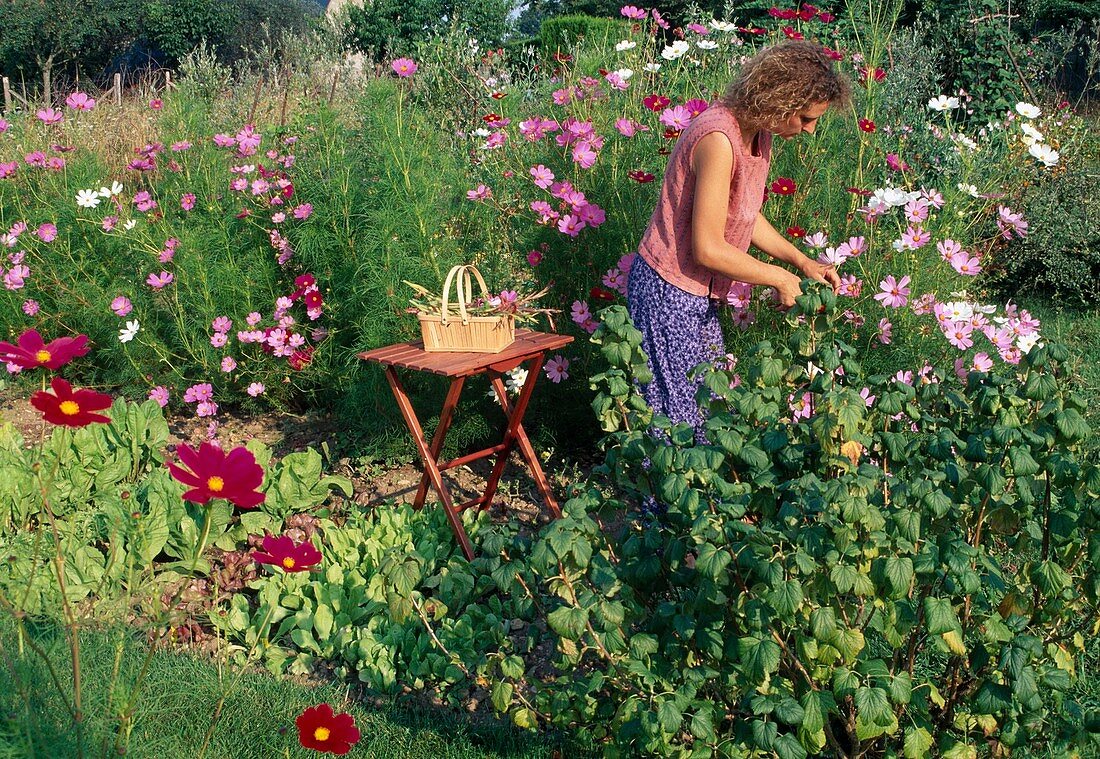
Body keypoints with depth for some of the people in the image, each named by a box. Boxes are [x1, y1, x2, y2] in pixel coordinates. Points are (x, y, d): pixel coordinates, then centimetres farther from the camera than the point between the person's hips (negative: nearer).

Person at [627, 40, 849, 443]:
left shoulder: (758, 133, 4)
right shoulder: (719, 138, -26)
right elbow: (707, 248, -26)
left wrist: (802, 262, 7)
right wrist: (778, 278, -13)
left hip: (701, 295, 9)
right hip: (668, 292, -9)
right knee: (677, 411, 0)